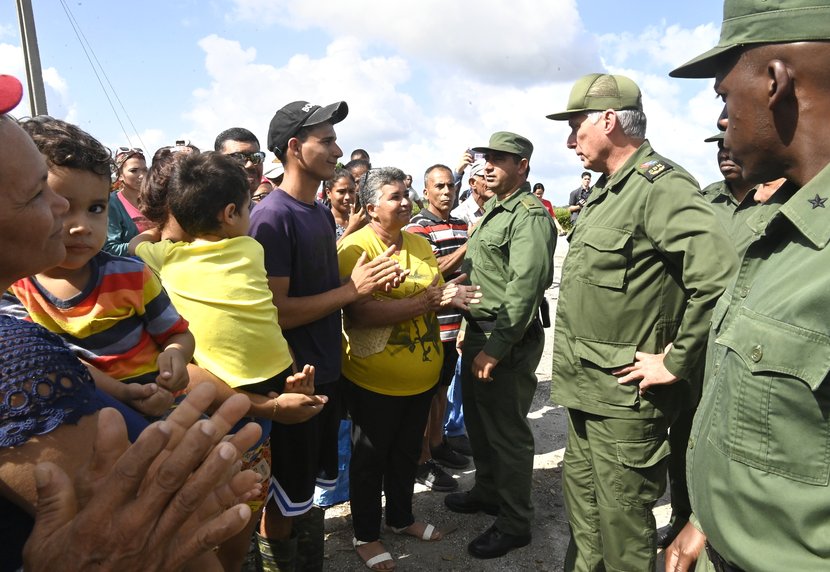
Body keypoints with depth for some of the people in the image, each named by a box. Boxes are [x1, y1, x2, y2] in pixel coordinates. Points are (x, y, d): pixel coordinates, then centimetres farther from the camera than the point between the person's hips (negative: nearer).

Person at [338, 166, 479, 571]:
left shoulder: (419, 243, 6)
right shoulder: (356, 247, -17)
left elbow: (434, 293, 15)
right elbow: (359, 312, -28)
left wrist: (449, 296, -9)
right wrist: (425, 301, -28)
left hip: (422, 375, 7)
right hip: (375, 380, -7)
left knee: (407, 452, 23)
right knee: (370, 458, 13)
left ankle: (401, 517, 45)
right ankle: (365, 535, 33)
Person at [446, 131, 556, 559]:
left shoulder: (531, 215, -16)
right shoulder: (493, 211, 15)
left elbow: (524, 287, -24)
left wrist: (496, 347, -25)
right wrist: (469, 325, 16)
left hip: (507, 340, -9)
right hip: (478, 331, 10)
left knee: (507, 433, 3)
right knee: (478, 422, 21)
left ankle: (514, 523, 21)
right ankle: (487, 491, 42)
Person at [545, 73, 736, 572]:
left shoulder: (661, 186, -18)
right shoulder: (607, 191, 13)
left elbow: (721, 274, -31)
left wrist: (677, 362, -23)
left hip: (624, 398, -9)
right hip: (588, 391, 9)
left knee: (623, 523, 7)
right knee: (583, 506, 23)